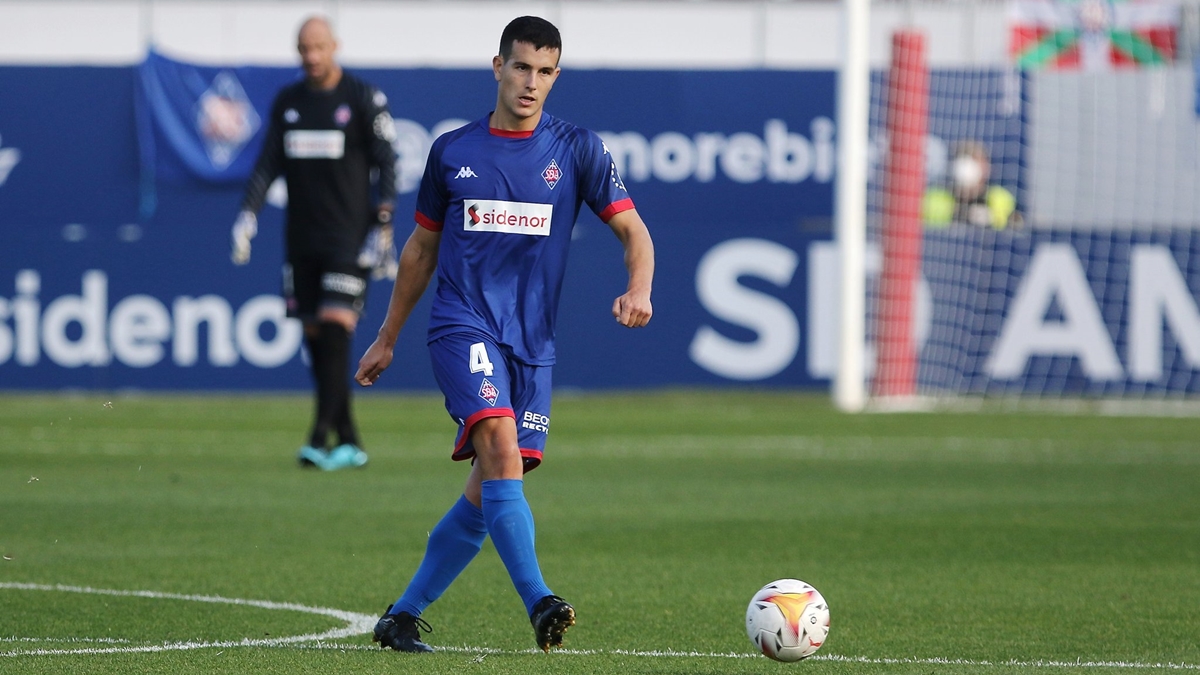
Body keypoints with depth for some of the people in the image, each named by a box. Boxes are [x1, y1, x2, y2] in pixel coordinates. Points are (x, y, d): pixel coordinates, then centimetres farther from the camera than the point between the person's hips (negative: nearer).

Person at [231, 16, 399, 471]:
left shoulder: (364, 99, -3)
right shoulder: (287, 102, 11)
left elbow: (386, 166, -4)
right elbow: (268, 164, 11)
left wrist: (382, 230, -12)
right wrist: (247, 216, -2)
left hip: (348, 239, -5)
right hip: (301, 240, 6)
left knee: (335, 329, -15)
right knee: (314, 337, 4)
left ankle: (320, 440, -18)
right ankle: (348, 442, 11)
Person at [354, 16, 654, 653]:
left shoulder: (578, 148, 5)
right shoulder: (452, 151, 7)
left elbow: (632, 230, 1)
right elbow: (421, 248, 18)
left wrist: (638, 289, -20)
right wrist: (386, 339, 21)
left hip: (531, 340, 2)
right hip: (462, 325, -2)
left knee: (489, 492, 0)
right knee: (499, 443, -26)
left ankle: (403, 615, 14)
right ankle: (540, 605, -34)